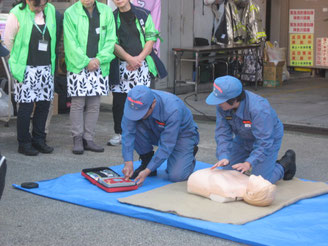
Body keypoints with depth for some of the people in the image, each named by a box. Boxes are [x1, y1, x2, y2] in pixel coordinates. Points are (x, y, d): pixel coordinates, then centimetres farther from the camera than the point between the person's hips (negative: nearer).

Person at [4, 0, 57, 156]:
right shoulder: (17, 14, -8)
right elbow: (8, 40, -1)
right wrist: (20, 58, 7)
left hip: (46, 68, 5)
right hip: (26, 69, -5)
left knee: (44, 104, 7)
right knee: (26, 106, -3)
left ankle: (38, 140, 20)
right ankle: (24, 143, 8)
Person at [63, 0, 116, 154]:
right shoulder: (70, 13, -4)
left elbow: (110, 39, 5)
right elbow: (71, 43, -7)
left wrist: (99, 59, -7)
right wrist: (86, 61, -10)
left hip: (99, 66, 3)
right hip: (78, 66, -3)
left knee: (94, 105, 6)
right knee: (77, 104, -2)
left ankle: (88, 139, 15)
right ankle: (77, 139, 6)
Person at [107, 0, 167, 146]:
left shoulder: (143, 15, 6)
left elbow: (151, 39, 2)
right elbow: (113, 43, -2)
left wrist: (139, 58, -11)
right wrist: (129, 59, -15)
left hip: (142, 64, 0)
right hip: (121, 66, 1)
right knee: (119, 99, 1)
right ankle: (119, 133, 12)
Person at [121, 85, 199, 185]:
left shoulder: (173, 110, -38)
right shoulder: (133, 102, -26)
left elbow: (166, 145, -34)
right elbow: (128, 132, -25)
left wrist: (147, 170, -35)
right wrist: (128, 162, -33)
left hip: (181, 135, -4)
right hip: (157, 132, 4)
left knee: (175, 176, -23)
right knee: (136, 126, -26)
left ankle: (189, 154, 10)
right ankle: (146, 161, -5)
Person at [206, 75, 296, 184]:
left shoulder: (258, 109, -40)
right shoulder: (222, 106, -23)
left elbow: (265, 142, -38)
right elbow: (223, 133, -19)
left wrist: (249, 163, -47)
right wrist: (223, 157, -34)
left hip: (268, 138, -6)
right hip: (243, 138, 6)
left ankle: (285, 164, 18)